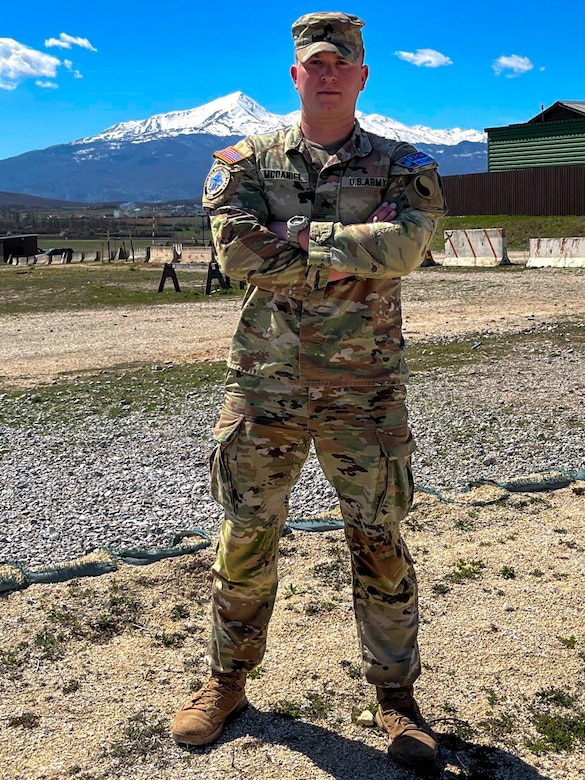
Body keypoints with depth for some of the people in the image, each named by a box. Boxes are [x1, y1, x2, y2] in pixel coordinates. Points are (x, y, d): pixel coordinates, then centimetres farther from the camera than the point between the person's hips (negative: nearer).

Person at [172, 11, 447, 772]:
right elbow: (237, 252, -13)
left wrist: (303, 236, -14)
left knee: (381, 544, 7)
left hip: (365, 392, 0)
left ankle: (396, 694, 26)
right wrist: (355, 250, -13)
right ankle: (227, 681, 31)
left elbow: (406, 246, -17)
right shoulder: (247, 162, 4)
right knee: (246, 538, 10)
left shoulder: (403, 167, 3)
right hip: (264, 385, 1)